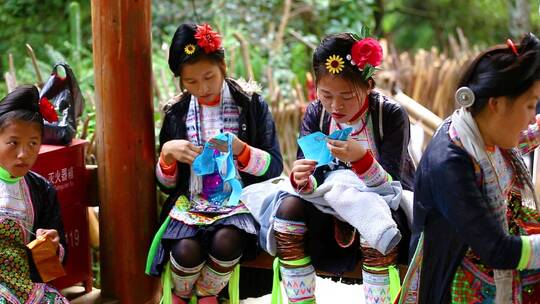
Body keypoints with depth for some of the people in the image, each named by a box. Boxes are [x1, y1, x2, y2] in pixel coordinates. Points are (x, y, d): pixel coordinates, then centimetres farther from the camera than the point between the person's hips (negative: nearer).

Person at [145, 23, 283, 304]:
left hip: (238, 201, -1)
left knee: (225, 242, -33)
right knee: (186, 250, -30)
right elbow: (167, 184, 12)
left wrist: (240, 150, -18)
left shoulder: (252, 104, 3)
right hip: (191, 203, 2)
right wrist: (167, 153, -10)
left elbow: (275, 167, 0)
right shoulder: (176, 114, 9)